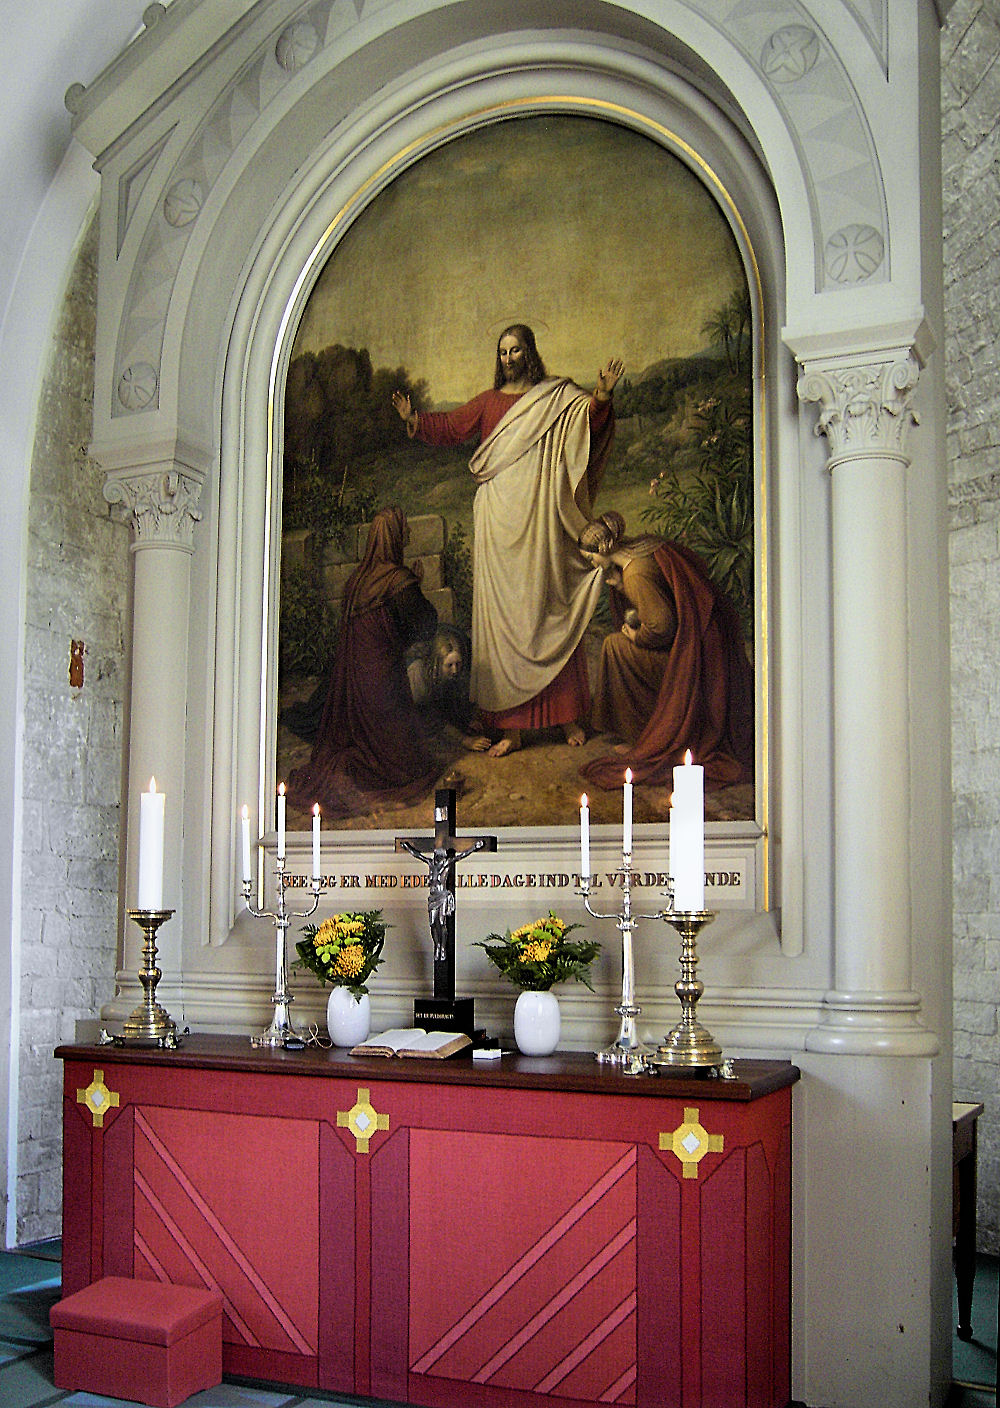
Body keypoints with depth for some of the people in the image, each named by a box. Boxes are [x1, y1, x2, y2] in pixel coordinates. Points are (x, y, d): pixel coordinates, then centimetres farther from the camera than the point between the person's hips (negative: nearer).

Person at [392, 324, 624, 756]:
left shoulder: (559, 397, 9)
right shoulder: (488, 402, 15)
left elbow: (590, 421, -4)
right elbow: (450, 426, 10)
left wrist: (601, 396, -23)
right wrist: (413, 419, -6)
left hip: (543, 520, -1)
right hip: (501, 522, 2)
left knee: (551, 609, 1)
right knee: (505, 613, -1)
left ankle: (568, 714, 11)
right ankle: (511, 726, 1)